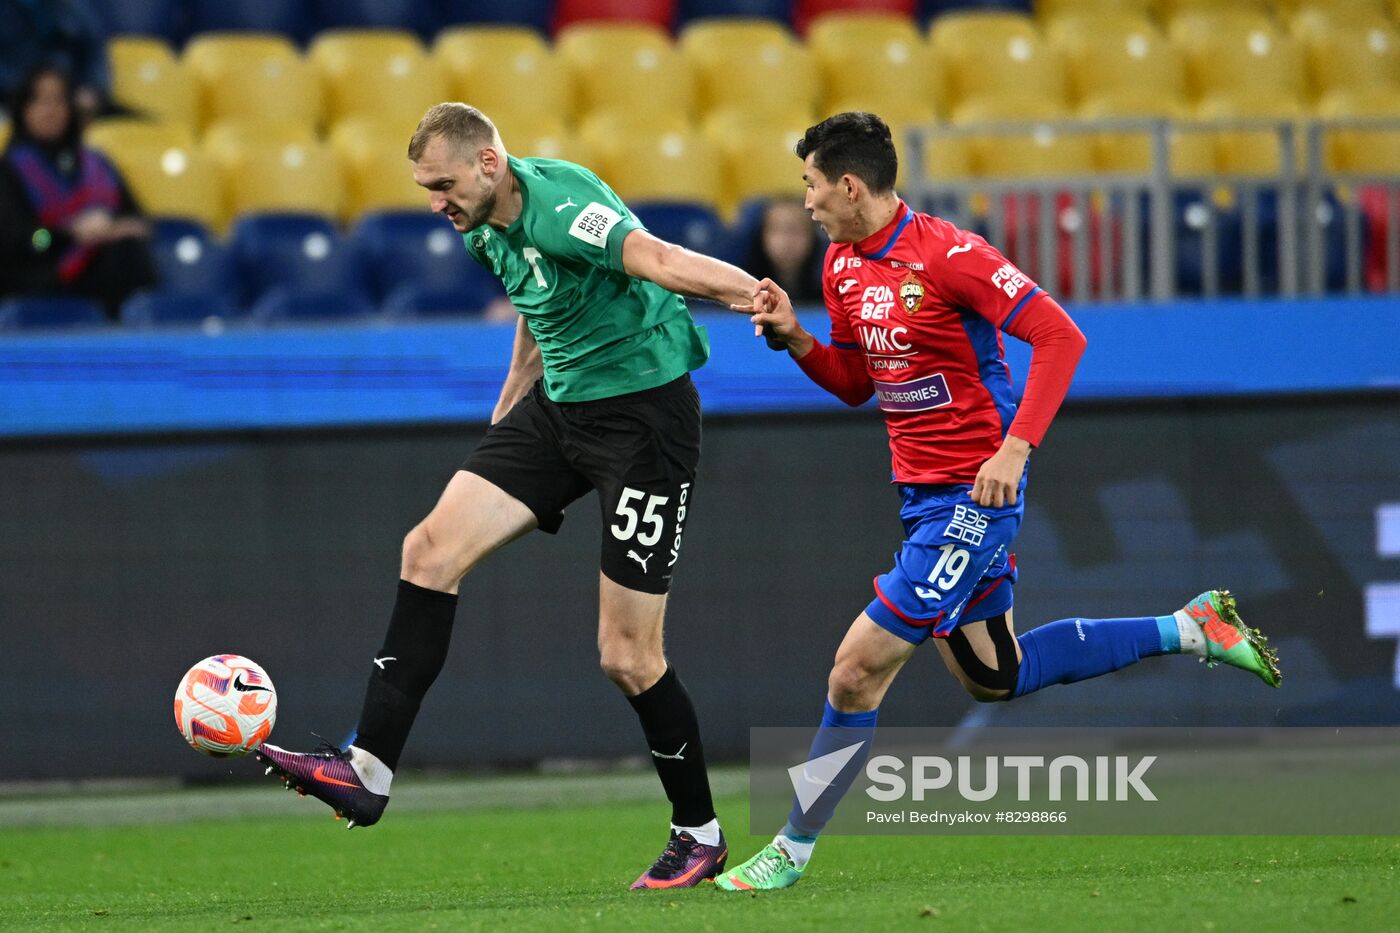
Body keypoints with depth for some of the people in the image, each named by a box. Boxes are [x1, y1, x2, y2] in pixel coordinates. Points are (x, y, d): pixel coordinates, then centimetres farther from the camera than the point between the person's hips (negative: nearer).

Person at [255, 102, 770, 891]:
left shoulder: (557, 205, -24)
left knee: (628, 656, -5)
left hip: (644, 409, -9)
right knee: (432, 549, -6)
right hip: (560, 405, 9)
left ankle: (700, 835, 15)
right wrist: (508, 411, 30)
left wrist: (761, 300, -57)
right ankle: (368, 771, -6)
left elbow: (660, 261, -41)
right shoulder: (487, 229, 5)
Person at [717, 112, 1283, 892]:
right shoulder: (843, 266, 6)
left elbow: (1061, 337, -20)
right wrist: (795, 337, -2)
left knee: (859, 668, -11)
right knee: (991, 675, 19)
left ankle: (794, 849, 2)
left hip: (973, 493, -10)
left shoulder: (947, 255, -19)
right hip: (923, 495, 10)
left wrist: (1016, 448, -28)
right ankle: (1189, 630, 29)